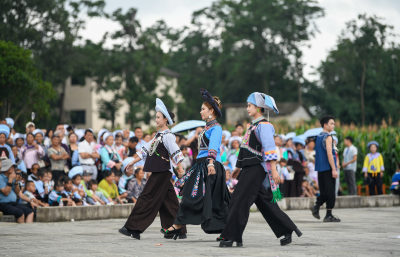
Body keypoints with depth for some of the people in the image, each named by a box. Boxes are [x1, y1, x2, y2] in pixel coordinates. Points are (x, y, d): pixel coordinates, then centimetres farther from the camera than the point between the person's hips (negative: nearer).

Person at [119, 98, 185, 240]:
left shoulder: (168, 135, -10)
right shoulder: (158, 135, 18)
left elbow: (176, 153, -19)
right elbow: (146, 150, 22)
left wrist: (180, 169, -27)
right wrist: (132, 163, 22)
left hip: (163, 172, -9)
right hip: (157, 172, 9)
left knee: (147, 198, -8)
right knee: (167, 202, 10)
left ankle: (133, 228, -7)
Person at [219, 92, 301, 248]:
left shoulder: (263, 125, -11)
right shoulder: (253, 125, 18)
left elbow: (270, 148, -19)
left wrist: (274, 170, -25)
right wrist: (240, 167, 27)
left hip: (256, 169, -10)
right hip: (249, 168, 10)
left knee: (240, 201, -9)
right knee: (264, 202, 11)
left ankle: (231, 237, -7)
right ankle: (287, 231, 16)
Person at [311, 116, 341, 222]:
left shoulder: (318, 137, 16)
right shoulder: (328, 137, -11)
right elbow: (329, 154, -19)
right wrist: (334, 169, -19)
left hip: (320, 168, 8)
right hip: (328, 168, -8)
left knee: (324, 191, 15)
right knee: (330, 192, -3)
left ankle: (316, 207, -2)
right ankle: (329, 215, -3)